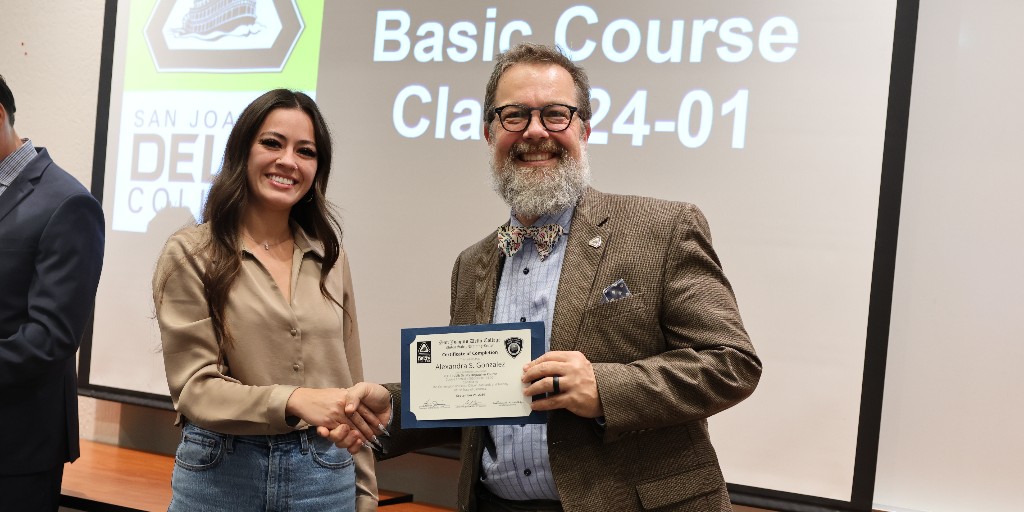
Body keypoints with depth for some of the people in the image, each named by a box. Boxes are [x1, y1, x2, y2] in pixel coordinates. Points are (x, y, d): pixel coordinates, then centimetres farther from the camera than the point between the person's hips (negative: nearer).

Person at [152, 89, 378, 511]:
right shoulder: (191, 254, -5)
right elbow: (194, 387, -11)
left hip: (325, 476, 3)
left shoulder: (329, 256, 7)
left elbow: (348, 384, 9)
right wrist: (292, 401, -27)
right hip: (220, 475, -3)